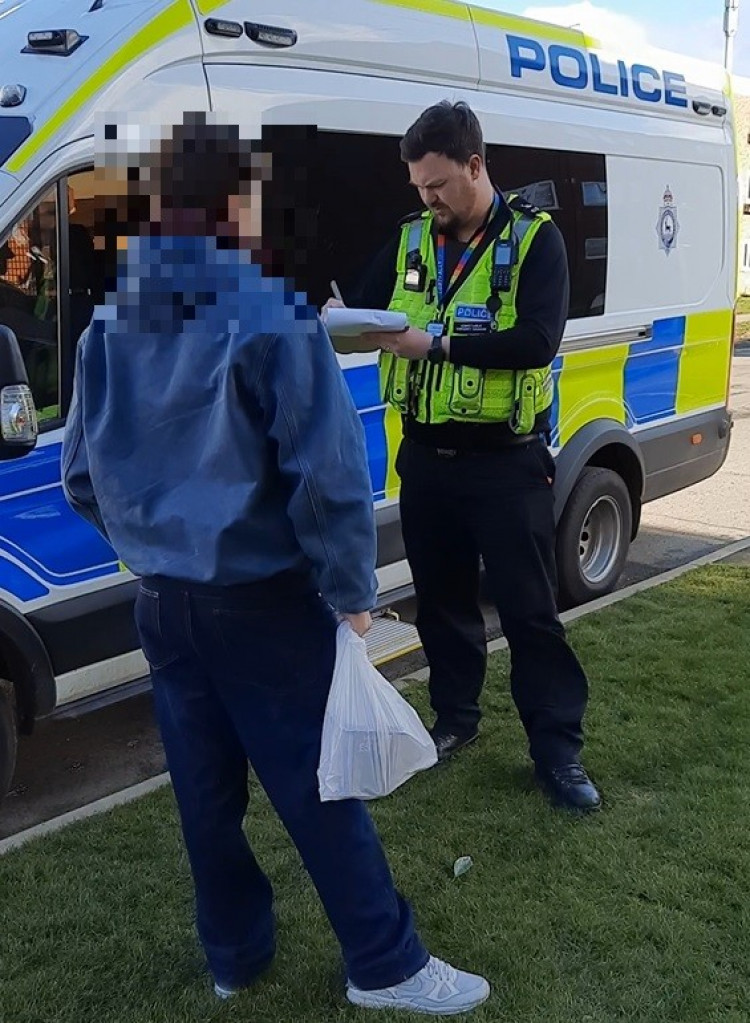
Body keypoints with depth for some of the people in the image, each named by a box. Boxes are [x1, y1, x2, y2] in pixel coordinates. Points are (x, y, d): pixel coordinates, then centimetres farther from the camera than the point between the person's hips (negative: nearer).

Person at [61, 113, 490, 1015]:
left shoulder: (109, 325, 5)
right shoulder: (273, 320, -15)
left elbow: (82, 478, 11)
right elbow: (328, 475, -19)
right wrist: (351, 591, -9)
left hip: (163, 602, 6)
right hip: (262, 602, -6)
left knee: (205, 790, 16)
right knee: (316, 787, 5)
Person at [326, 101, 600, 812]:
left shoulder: (535, 239, -7)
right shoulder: (410, 239, 8)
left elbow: (539, 341, -20)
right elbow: (365, 306, 13)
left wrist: (439, 342, -26)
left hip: (507, 464, -5)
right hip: (426, 458, 5)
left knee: (528, 610, 1)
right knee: (441, 601, 16)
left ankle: (557, 749, 13)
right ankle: (455, 717, 34)